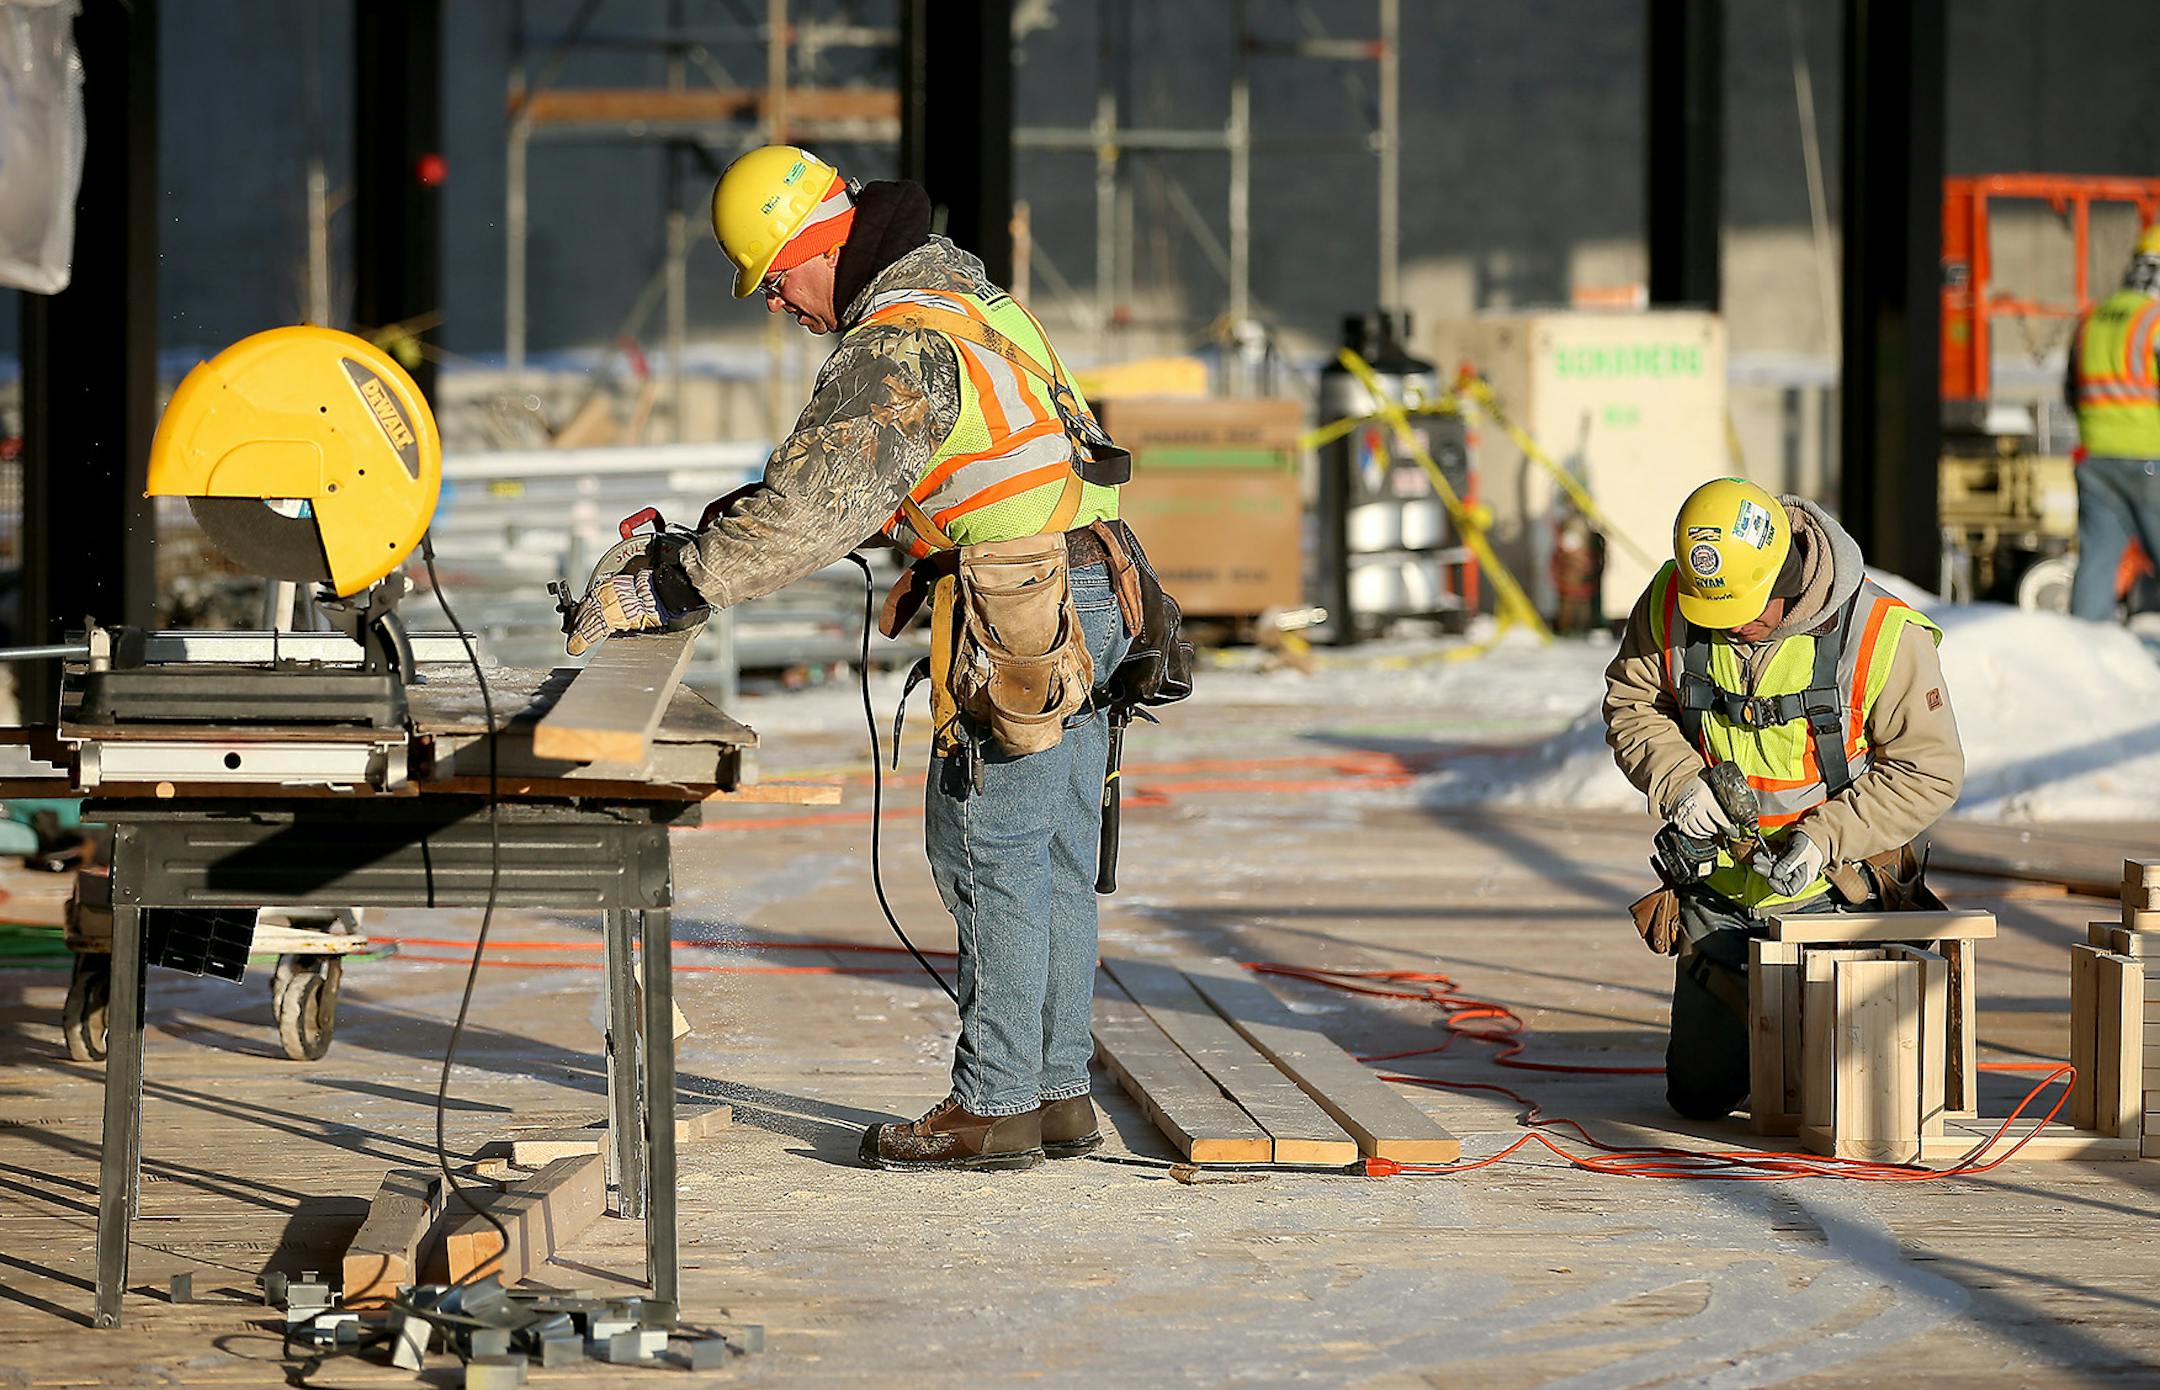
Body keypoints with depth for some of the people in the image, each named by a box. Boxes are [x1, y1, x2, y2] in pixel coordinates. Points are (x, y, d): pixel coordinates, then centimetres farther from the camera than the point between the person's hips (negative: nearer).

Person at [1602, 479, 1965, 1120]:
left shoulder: (1881, 633, -22)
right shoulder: (1670, 603, -12)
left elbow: (1930, 770, -15)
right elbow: (1631, 703, 2)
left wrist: (1826, 837, -25)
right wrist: (1677, 780, -17)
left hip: (1829, 893, -3)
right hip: (1719, 891, 4)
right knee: (1701, 1092, 10)